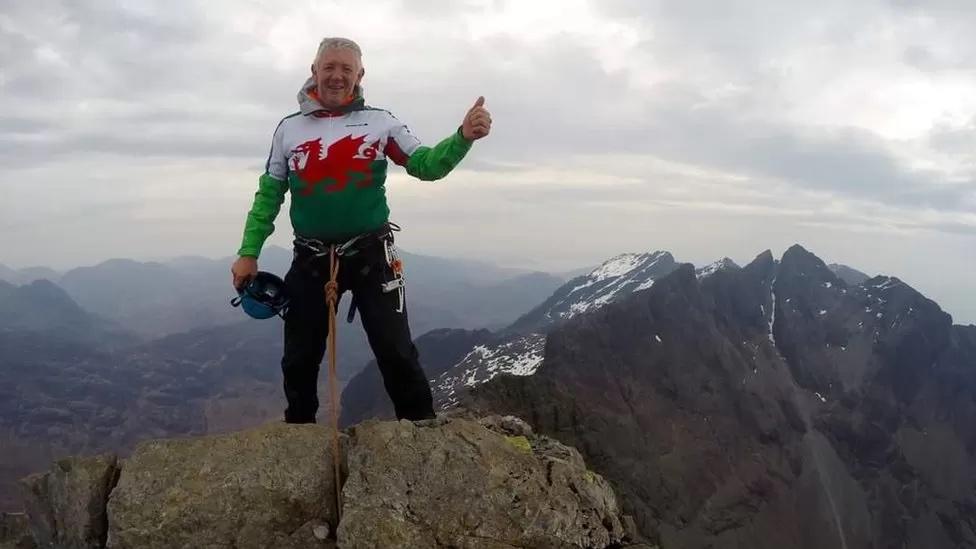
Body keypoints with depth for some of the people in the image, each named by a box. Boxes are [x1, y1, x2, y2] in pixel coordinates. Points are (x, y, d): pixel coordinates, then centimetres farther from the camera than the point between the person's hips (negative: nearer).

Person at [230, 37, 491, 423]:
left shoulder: (379, 122, 2)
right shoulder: (290, 128, 6)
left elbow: (425, 165, -3)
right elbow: (269, 195, 9)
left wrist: (463, 137, -22)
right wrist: (248, 252, 3)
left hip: (371, 255, -2)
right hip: (311, 259, 2)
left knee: (395, 352, -1)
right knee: (299, 357, 13)